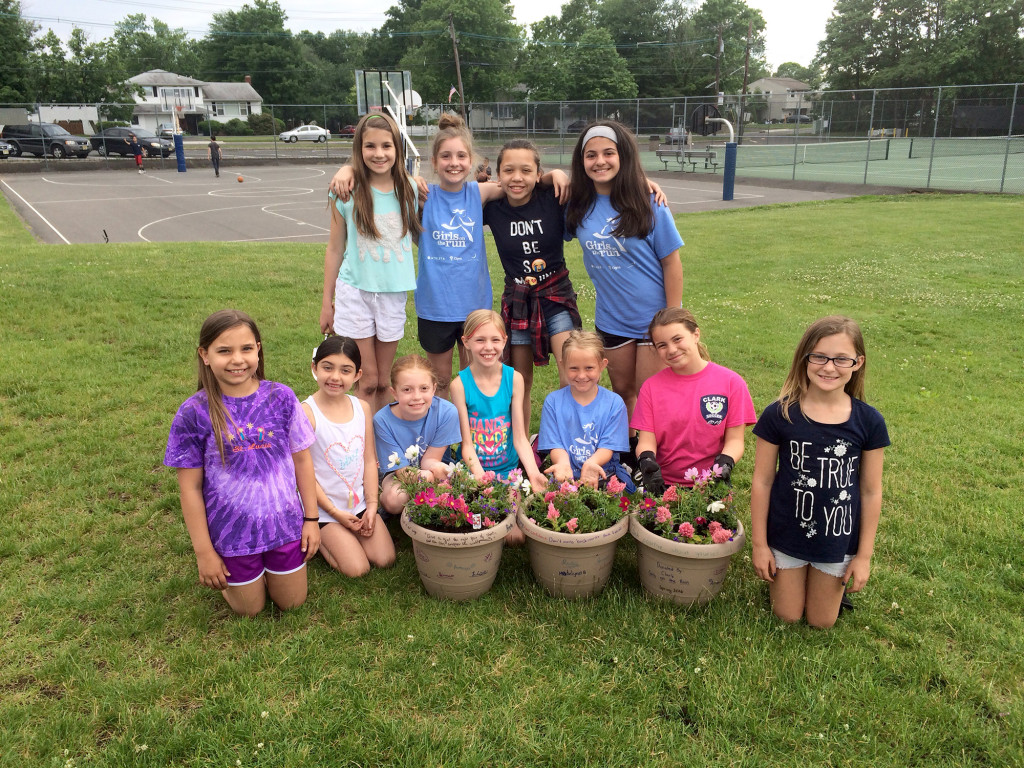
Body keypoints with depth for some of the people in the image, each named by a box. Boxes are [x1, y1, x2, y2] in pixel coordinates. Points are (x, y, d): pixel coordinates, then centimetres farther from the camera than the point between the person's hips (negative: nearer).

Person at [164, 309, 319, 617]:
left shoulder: (281, 398, -11)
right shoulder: (193, 414, -15)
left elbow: (302, 460, -2)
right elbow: (190, 487, -10)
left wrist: (311, 519, 1)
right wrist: (204, 552, -6)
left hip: (284, 523, 2)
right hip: (233, 533, -1)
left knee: (292, 602, 18)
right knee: (250, 609, 18)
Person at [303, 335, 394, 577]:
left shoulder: (362, 407, -1)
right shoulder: (306, 412, -17)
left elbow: (370, 459, 3)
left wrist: (372, 504, -4)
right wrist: (334, 512, -13)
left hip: (360, 504, 5)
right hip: (324, 508, -5)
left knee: (385, 559, -3)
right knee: (358, 569, -10)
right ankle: (316, 536, 14)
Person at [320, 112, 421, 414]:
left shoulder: (410, 189, -1)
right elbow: (335, 248, 1)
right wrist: (326, 302, 5)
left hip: (394, 294, 2)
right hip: (355, 291, -2)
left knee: (383, 383, 11)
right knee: (367, 381, 2)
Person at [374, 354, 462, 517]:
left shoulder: (447, 412, -24)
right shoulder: (383, 420, -24)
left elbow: (429, 460, -14)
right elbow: (401, 469, -20)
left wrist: (432, 466, -41)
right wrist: (423, 476, -44)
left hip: (433, 469, 1)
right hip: (398, 473, -1)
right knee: (393, 499, -34)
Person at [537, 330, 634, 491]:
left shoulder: (614, 403, 3)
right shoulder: (553, 401, 4)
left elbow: (608, 446, -2)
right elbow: (555, 445, -1)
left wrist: (591, 463, -26)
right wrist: (563, 463, -25)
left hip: (604, 475, 1)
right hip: (566, 477, 0)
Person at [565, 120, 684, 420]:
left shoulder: (648, 203, -14)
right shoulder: (577, 204, -3)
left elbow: (671, 262, -10)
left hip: (654, 317, -4)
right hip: (610, 319, 4)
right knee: (622, 391, 18)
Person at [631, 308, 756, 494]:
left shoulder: (731, 382, 0)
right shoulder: (651, 387, 4)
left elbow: (735, 440, 0)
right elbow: (646, 440, 0)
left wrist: (724, 463, -20)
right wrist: (647, 461, -22)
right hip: (663, 484, 1)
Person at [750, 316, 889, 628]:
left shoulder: (868, 421, -12)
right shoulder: (779, 415, -17)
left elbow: (871, 492, -4)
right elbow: (762, 482, -10)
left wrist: (864, 555, 0)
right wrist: (759, 543, -6)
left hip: (838, 541, 1)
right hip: (786, 537, -1)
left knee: (822, 621, 18)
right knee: (787, 616, 17)